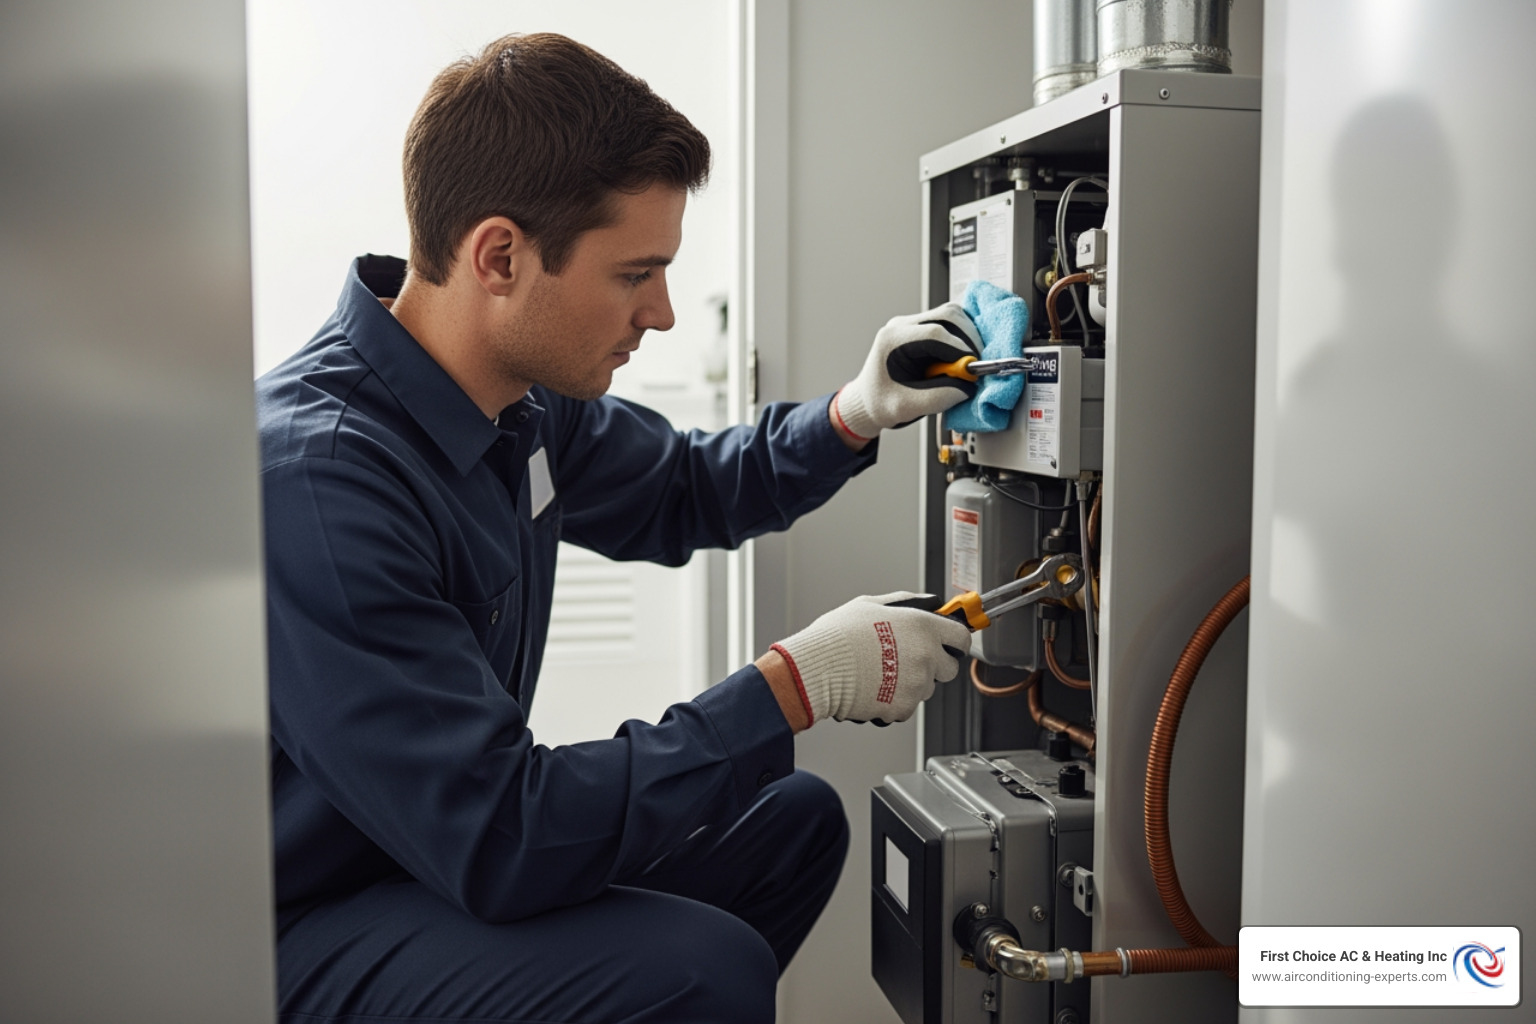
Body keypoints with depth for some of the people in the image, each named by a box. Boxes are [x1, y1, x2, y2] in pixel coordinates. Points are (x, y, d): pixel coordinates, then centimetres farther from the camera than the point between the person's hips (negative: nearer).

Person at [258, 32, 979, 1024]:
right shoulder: (317, 474, -30)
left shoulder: (525, 401, -3)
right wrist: (797, 684, -25)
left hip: (446, 845, 9)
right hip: (302, 932, -8)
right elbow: (499, 843, -30)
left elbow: (680, 494, 18)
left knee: (794, 819, 12)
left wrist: (857, 414, 1)